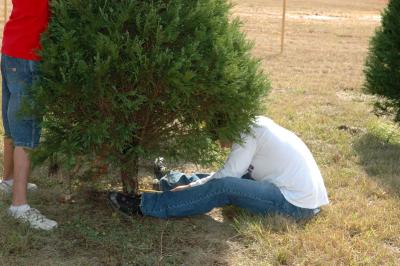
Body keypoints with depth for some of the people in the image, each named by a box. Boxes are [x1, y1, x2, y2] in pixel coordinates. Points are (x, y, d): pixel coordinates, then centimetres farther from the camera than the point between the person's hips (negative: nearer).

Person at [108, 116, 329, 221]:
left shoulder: (248, 131, -11)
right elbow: (232, 171, 16)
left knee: (223, 188, -17)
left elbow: (227, 175, -13)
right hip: (308, 194, 9)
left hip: (296, 204, -9)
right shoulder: (256, 123, 16)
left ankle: (144, 206, -15)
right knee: (228, 177, 15)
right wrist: (193, 184, 10)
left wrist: (190, 187, -2)